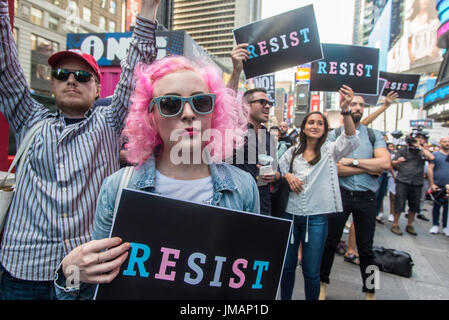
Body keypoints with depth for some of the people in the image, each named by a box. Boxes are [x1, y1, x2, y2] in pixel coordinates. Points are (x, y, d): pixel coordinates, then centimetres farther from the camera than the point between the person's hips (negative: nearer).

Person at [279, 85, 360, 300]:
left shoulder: (330, 151, -1)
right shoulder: (293, 151, 7)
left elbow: (351, 140, -19)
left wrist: (345, 110, -35)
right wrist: (287, 175, -7)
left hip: (316, 218, -2)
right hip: (290, 214, 3)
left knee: (311, 271, 7)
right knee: (287, 265, 14)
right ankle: (285, 298, 35)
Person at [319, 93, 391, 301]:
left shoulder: (374, 135, 8)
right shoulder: (334, 135, 1)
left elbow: (385, 163, -8)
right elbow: (333, 168, -12)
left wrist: (353, 161, -11)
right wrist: (369, 168, -8)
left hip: (366, 197, 2)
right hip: (340, 194, -1)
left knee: (366, 248, 12)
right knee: (330, 242, 10)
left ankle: (370, 291, 31)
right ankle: (322, 284, 30)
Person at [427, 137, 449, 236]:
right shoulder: (435, 155, 0)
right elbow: (429, 169, -5)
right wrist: (432, 184, -11)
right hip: (438, 186, -2)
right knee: (436, 206, 6)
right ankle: (435, 225, 17)